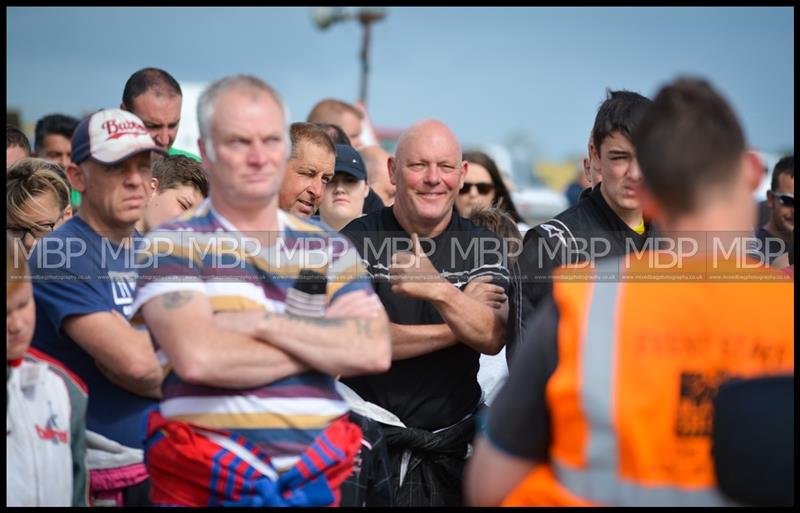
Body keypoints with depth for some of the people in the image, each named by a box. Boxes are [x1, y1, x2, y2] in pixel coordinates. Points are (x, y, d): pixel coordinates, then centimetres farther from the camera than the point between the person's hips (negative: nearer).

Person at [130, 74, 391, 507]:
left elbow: (374, 352, -7)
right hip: (204, 484, -3)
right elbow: (198, 358, -20)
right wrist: (324, 343, -10)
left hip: (320, 479, 4)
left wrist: (263, 323, -15)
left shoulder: (330, 248, 8)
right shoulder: (172, 245, -4)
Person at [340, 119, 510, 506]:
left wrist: (440, 291, -32)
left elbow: (492, 339, -13)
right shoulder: (356, 240, -5)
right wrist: (459, 325, -13)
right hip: (367, 437, -2)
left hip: (451, 446, 2)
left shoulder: (483, 246, 2)